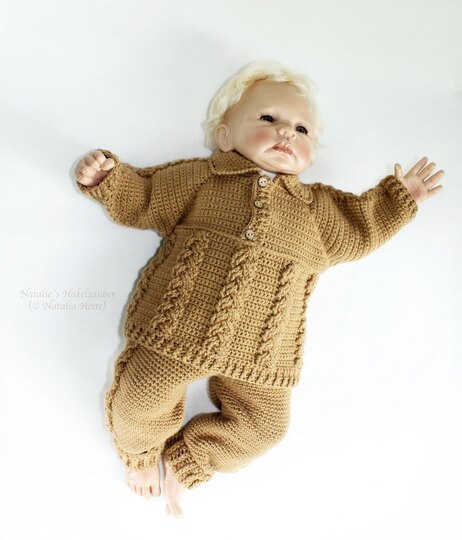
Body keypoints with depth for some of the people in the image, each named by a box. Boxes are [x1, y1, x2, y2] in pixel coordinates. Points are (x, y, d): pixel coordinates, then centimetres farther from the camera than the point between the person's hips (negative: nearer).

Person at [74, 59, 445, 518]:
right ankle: (142, 452, 39)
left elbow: (361, 228, 24)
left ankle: (184, 461, 31)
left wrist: (398, 197, 19)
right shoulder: (196, 178, 7)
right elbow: (141, 198, 11)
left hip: (258, 354, 3)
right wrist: (107, 178, -3)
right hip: (174, 329, -2)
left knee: (261, 426, 5)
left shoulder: (320, 207, 13)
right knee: (141, 403, 1)